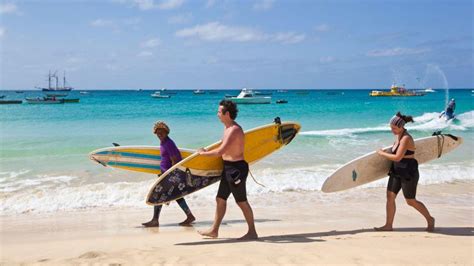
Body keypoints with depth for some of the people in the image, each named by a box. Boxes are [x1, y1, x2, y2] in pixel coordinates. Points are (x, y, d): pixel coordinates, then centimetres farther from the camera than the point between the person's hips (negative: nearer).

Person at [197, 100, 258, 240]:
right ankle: (214, 230, 24)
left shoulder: (234, 130, -21)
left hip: (236, 168, -10)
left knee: (242, 201, 0)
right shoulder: (228, 128, 10)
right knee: (220, 199, 14)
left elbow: (220, 151, -27)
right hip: (228, 167, 10)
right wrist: (207, 151, 22)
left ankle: (252, 232, 12)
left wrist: (204, 153, -14)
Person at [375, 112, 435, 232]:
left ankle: (430, 220, 25)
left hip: (408, 173, -9)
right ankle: (388, 225, 11)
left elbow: (397, 157, -25)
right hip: (397, 172, 9)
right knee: (390, 197, 4)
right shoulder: (398, 136, 7)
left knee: (411, 201, 4)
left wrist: (382, 153, -15)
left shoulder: (406, 139, -21)